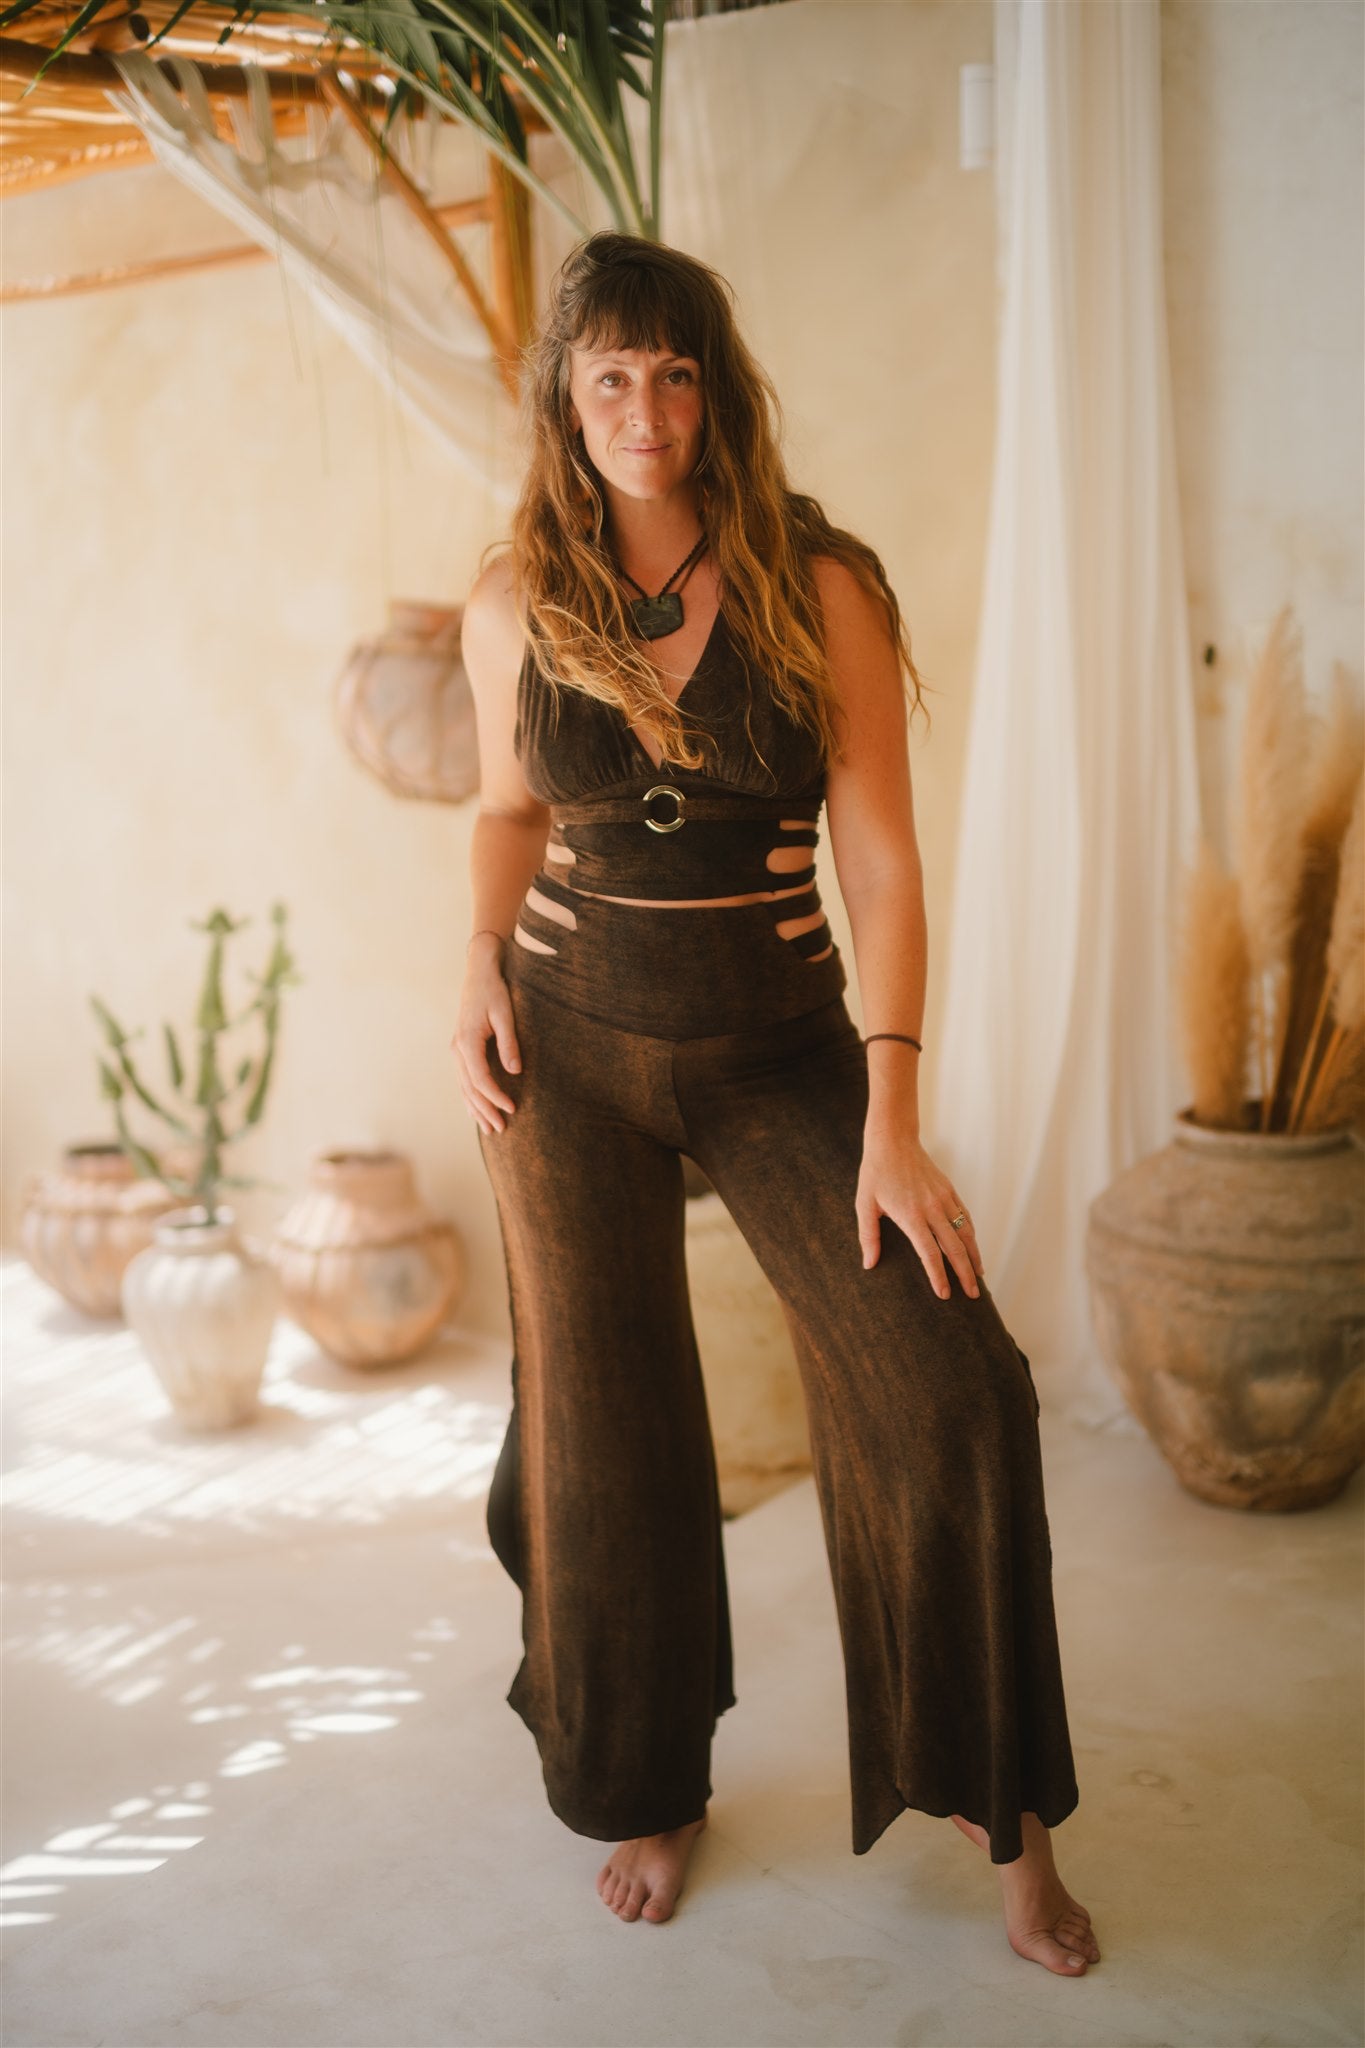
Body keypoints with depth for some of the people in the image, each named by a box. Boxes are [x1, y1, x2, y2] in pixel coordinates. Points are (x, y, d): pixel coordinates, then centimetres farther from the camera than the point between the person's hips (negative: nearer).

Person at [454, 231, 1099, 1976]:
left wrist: (891, 1123, -16)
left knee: (951, 1389, -14)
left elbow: (880, 855, -11)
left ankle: (1000, 1804, 6)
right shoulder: (513, 606, 0)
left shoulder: (820, 590, -8)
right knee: (604, 1435, 9)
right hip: (572, 1048, 2)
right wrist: (481, 961, -3)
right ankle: (649, 1790, 32)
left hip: (781, 1046, -1)